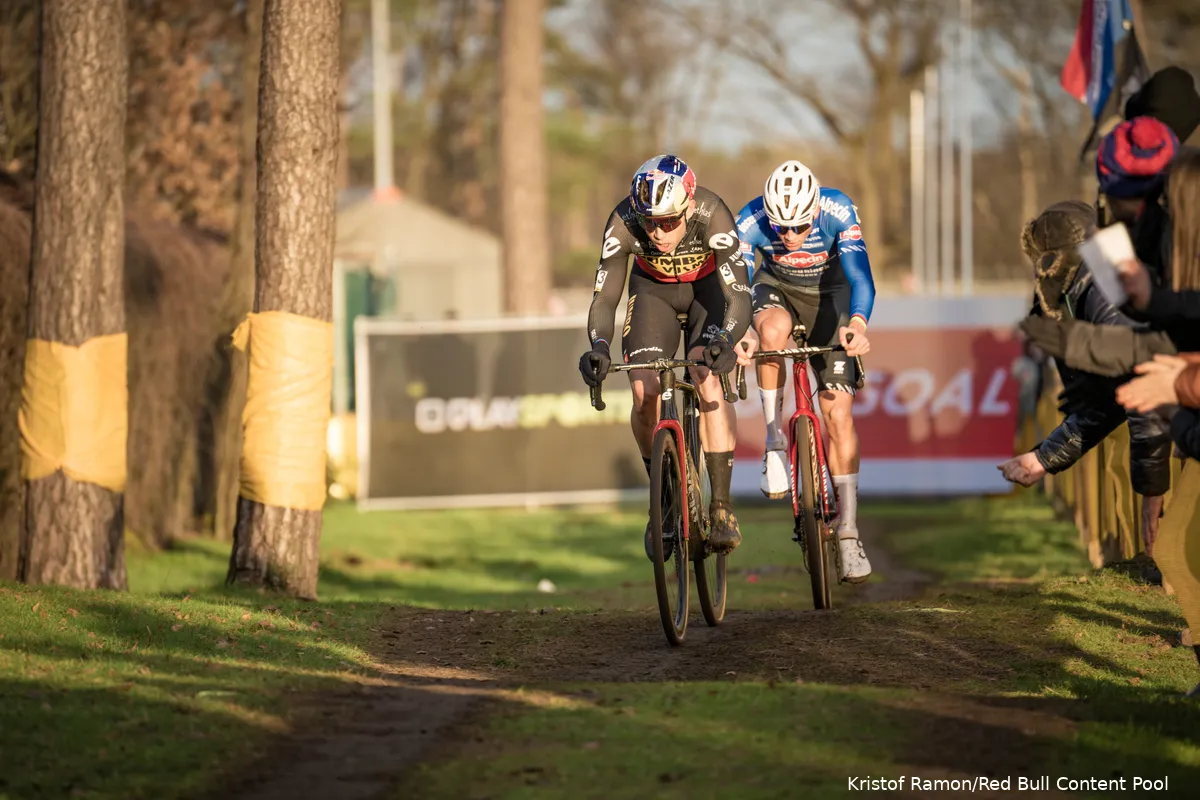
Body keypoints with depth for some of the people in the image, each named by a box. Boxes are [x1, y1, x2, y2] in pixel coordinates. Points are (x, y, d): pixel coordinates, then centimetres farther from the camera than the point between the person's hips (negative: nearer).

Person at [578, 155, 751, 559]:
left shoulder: (712, 216, -37)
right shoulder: (623, 223, -32)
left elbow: (739, 297, -40)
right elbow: (604, 297, -29)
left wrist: (724, 339, -60)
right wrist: (599, 347, -49)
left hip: (708, 285, -2)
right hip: (653, 289, 2)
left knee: (708, 378, -25)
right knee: (645, 393, -15)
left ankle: (721, 506, -20)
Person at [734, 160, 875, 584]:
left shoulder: (838, 211, -32)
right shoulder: (751, 221, -30)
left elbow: (860, 276, -40)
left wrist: (857, 324, -60)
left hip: (828, 294, 0)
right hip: (777, 288, 1)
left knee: (838, 412, -10)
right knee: (771, 330, -38)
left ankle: (848, 533, -4)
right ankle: (775, 442, -20)